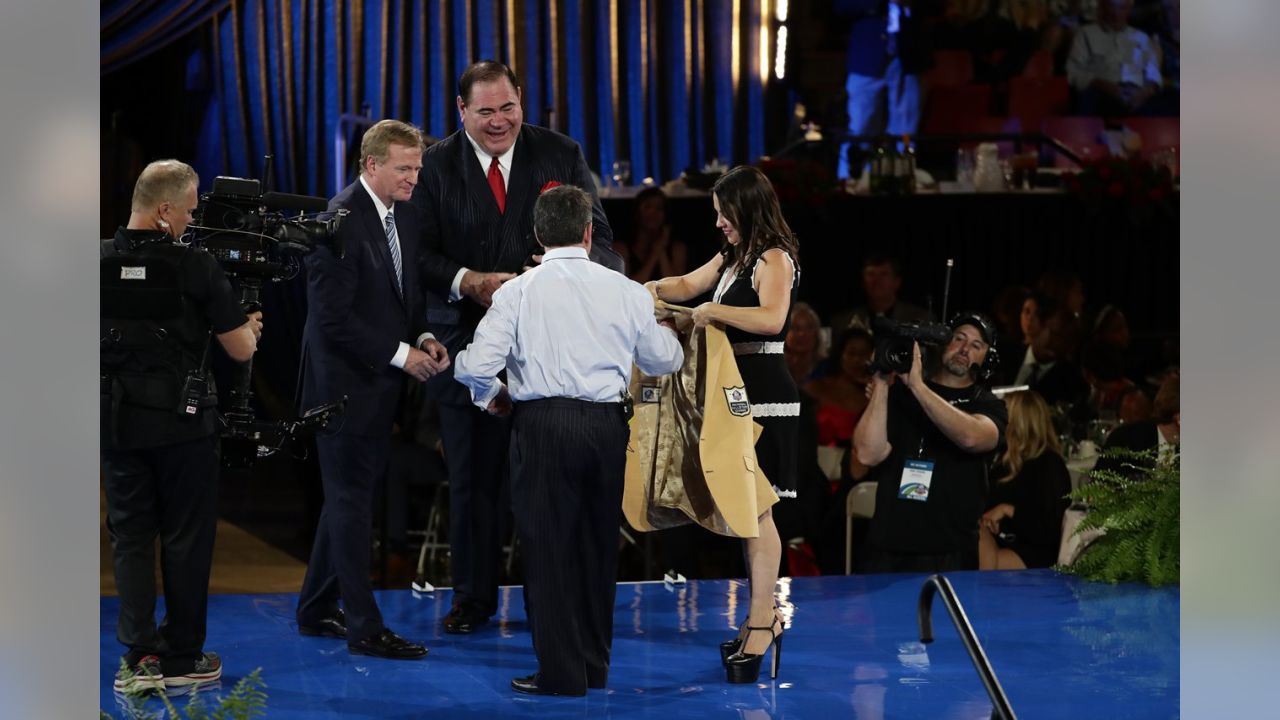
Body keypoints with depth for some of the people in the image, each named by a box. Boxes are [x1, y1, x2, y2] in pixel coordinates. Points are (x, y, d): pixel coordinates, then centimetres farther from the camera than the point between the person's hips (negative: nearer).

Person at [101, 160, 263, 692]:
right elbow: (241, 349, -8)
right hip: (183, 424, -3)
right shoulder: (194, 267, -13)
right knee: (186, 539, 8)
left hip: (118, 423, 3)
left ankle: (140, 657, 0)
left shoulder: (101, 264, -2)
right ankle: (182, 657, 13)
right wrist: (250, 328, 13)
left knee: (130, 537, 8)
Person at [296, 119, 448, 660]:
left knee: (349, 496, 17)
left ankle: (316, 610, 28)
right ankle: (365, 629, 4)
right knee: (352, 500, -2)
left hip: (380, 382, 9)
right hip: (347, 382, -9)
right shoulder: (341, 221, -19)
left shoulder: (402, 214, 8)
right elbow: (333, 317, -23)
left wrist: (423, 338, 0)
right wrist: (400, 354, -19)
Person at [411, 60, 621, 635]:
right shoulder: (435, 165, 1)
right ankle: (473, 595, 24)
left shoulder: (560, 155, 2)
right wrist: (470, 281, -24)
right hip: (469, 341, 1)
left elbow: (600, 239, 0)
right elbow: (421, 253, -5)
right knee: (471, 474, 10)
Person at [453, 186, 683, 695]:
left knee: (547, 545, 4)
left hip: (543, 424, -3)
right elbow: (665, 360, 15)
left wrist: (490, 397, 12)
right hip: (607, 424, 3)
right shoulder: (626, 292, 3)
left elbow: (476, 366, -10)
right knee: (598, 543, 15)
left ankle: (561, 672, 4)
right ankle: (595, 663, 23)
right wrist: (663, 329, 37)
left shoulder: (518, 291, -4)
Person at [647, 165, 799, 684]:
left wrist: (712, 313, -24)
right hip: (736, 391, 9)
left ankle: (762, 620, -6)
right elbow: (688, 285, 28)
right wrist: (656, 290, 8)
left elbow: (771, 317, -28)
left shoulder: (774, 260, -11)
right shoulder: (732, 258, 17)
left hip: (764, 395, -9)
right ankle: (761, 619, 14)